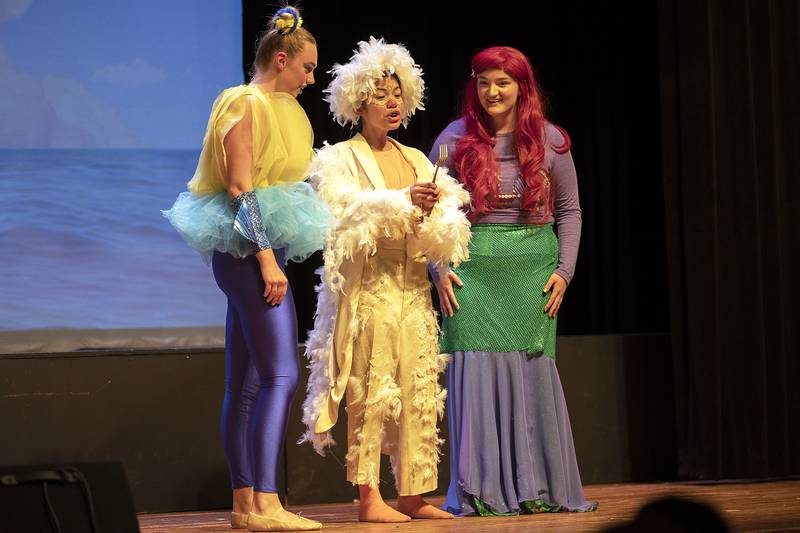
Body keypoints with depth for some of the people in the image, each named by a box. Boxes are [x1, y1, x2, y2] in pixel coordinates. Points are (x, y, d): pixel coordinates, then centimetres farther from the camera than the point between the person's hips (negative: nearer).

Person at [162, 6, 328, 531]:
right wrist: (267, 259, -21)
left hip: (258, 251, 10)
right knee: (282, 373, -17)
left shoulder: (278, 108, 20)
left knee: (246, 383, 8)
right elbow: (240, 187, -17)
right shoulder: (245, 105, -9)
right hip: (248, 248, -10)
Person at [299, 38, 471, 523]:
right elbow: (349, 211, -16)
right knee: (371, 391, -8)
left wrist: (432, 211, -16)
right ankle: (369, 497, -6)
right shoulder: (341, 159, 3)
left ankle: (413, 493, 8)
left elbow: (447, 224, 7)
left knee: (419, 390, 3)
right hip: (368, 286, -5)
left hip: (413, 287, 5)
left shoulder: (416, 159, 17)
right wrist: (405, 201, -26)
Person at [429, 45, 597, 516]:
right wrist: (439, 268, -3)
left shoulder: (549, 140, 5)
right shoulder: (455, 140, 2)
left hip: (533, 269, 1)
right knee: (477, 370, -4)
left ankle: (538, 487, 9)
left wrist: (564, 270, 1)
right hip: (472, 271, -1)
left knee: (534, 370, 2)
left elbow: (569, 210, 10)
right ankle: (482, 491, 1)